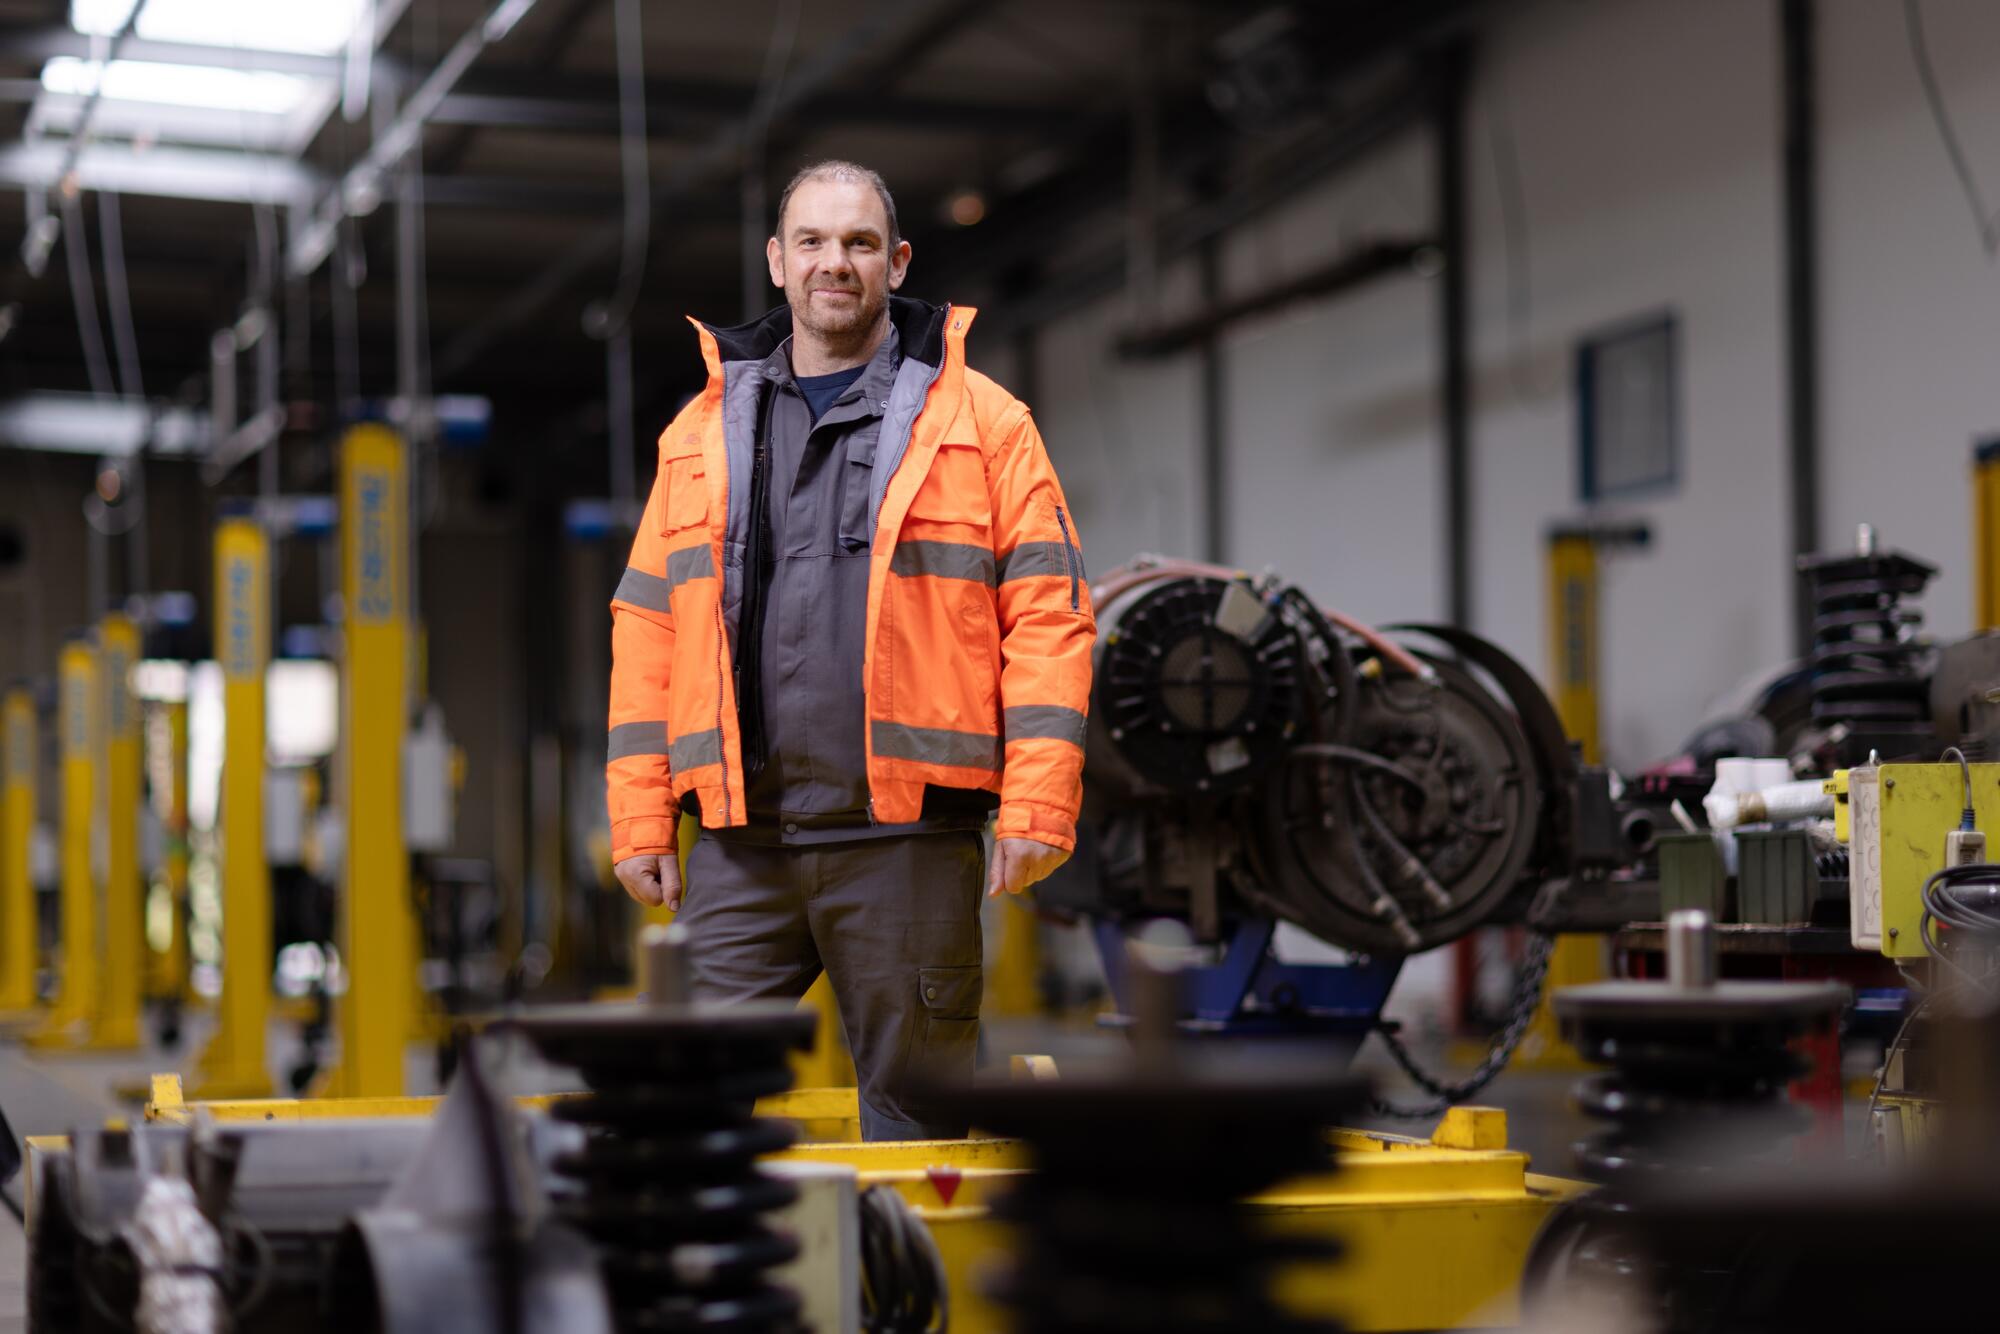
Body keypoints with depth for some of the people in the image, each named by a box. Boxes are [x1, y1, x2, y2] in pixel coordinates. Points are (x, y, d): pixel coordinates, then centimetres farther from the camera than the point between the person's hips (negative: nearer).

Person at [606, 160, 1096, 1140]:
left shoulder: (981, 421, 6)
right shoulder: (702, 433, 15)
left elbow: (1048, 611, -1)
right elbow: (648, 627, 14)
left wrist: (1036, 804, -10)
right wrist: (639, 817, 5)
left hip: (908, 836, -3)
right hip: (740, 846, 3)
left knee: (914, 1108, 4)